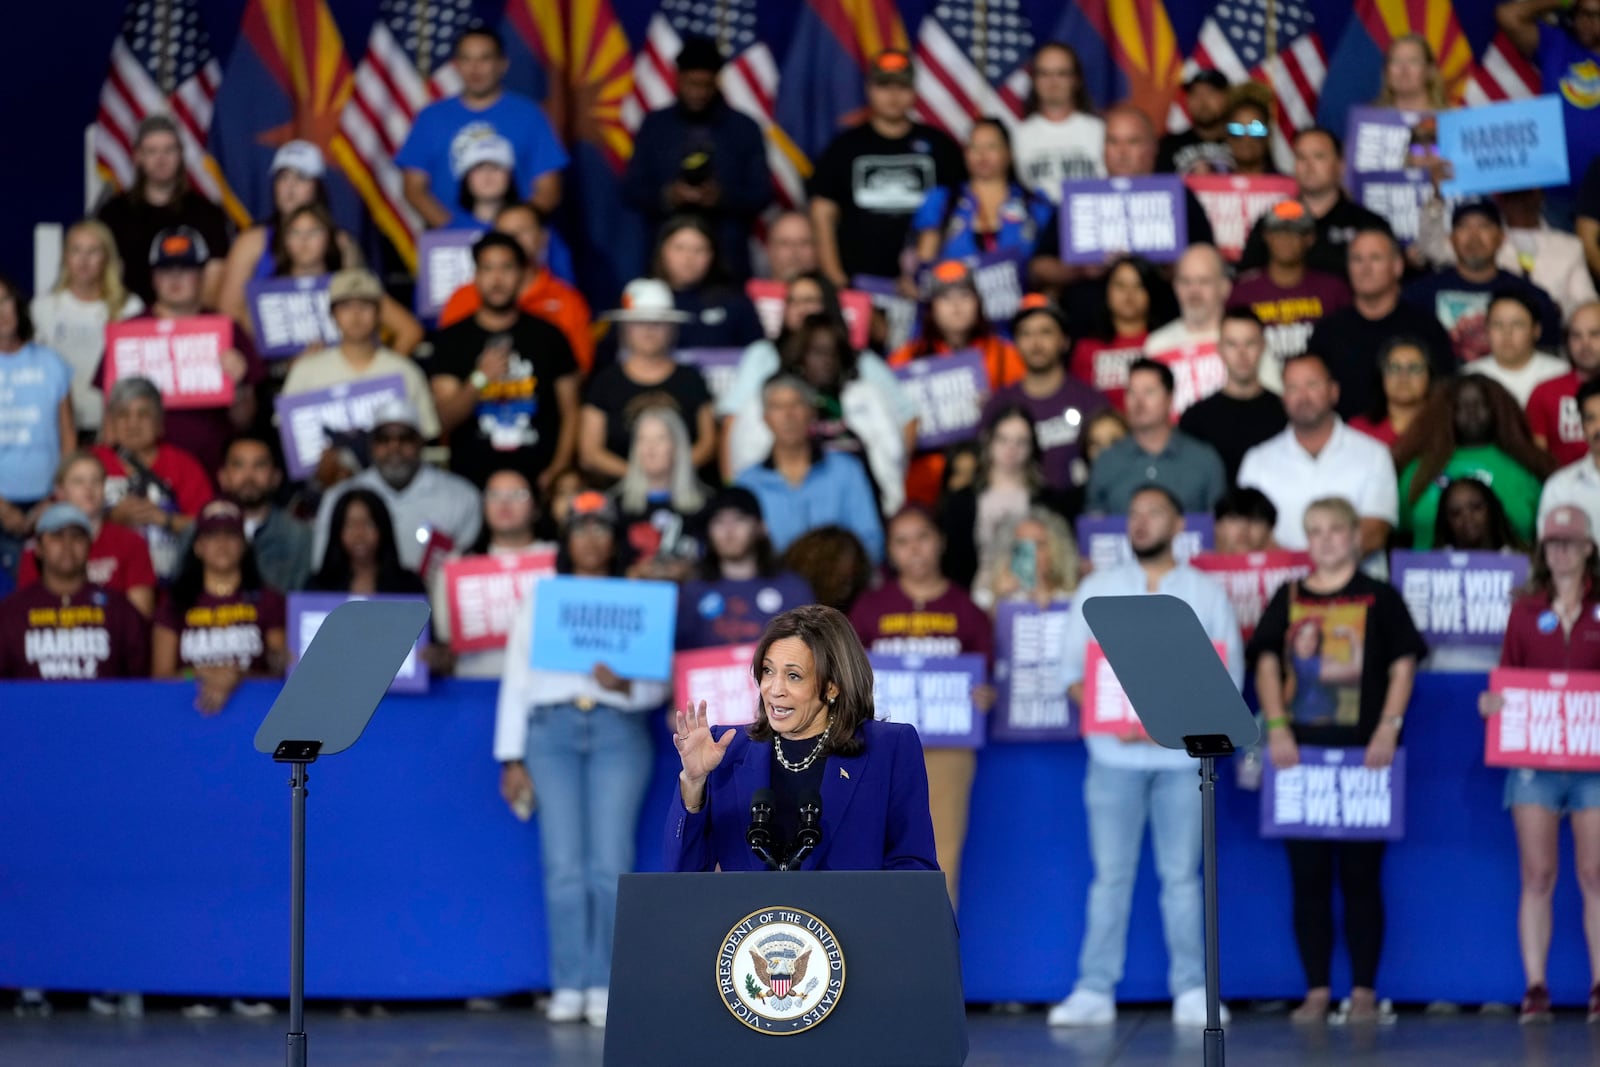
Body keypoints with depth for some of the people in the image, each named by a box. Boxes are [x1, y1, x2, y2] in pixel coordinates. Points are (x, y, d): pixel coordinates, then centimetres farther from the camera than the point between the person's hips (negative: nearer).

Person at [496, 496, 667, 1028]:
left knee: (611, 863, -9)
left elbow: (661, 684, 8)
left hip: (619, 730, -1)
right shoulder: (539, 598, 17)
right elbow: (515, 679, 13)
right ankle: (568, 987, -5)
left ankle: (604, 986, -6)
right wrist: (512, 758, 6)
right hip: (552, 729, 1)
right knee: (563, 864, -6)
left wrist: (625, 686, -14)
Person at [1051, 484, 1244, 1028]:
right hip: (1114, 753, 0)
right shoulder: (1098, 588, 12)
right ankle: (1095, 991, -1)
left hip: (1182, 753, 0)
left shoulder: (1207, 591, 10)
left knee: (1181, 874, 0)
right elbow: (1073, 669, 7)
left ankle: (1191, 990, 3)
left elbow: (1229, 673, 4)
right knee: (1111, 874, -2)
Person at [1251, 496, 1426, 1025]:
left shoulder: (1380, 599, 5)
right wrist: (1277, 726, -5)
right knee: (1307, 876, 2)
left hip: (1361, 756, -2)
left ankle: (1364, 991, 4)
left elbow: (1403, 666, 2)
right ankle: (1316, 990, 7)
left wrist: (1388, 730, -10)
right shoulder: (1288, 599, 11)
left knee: (1360, 875, -1)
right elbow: (1267, 664, 8)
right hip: (1300, 752, 2)